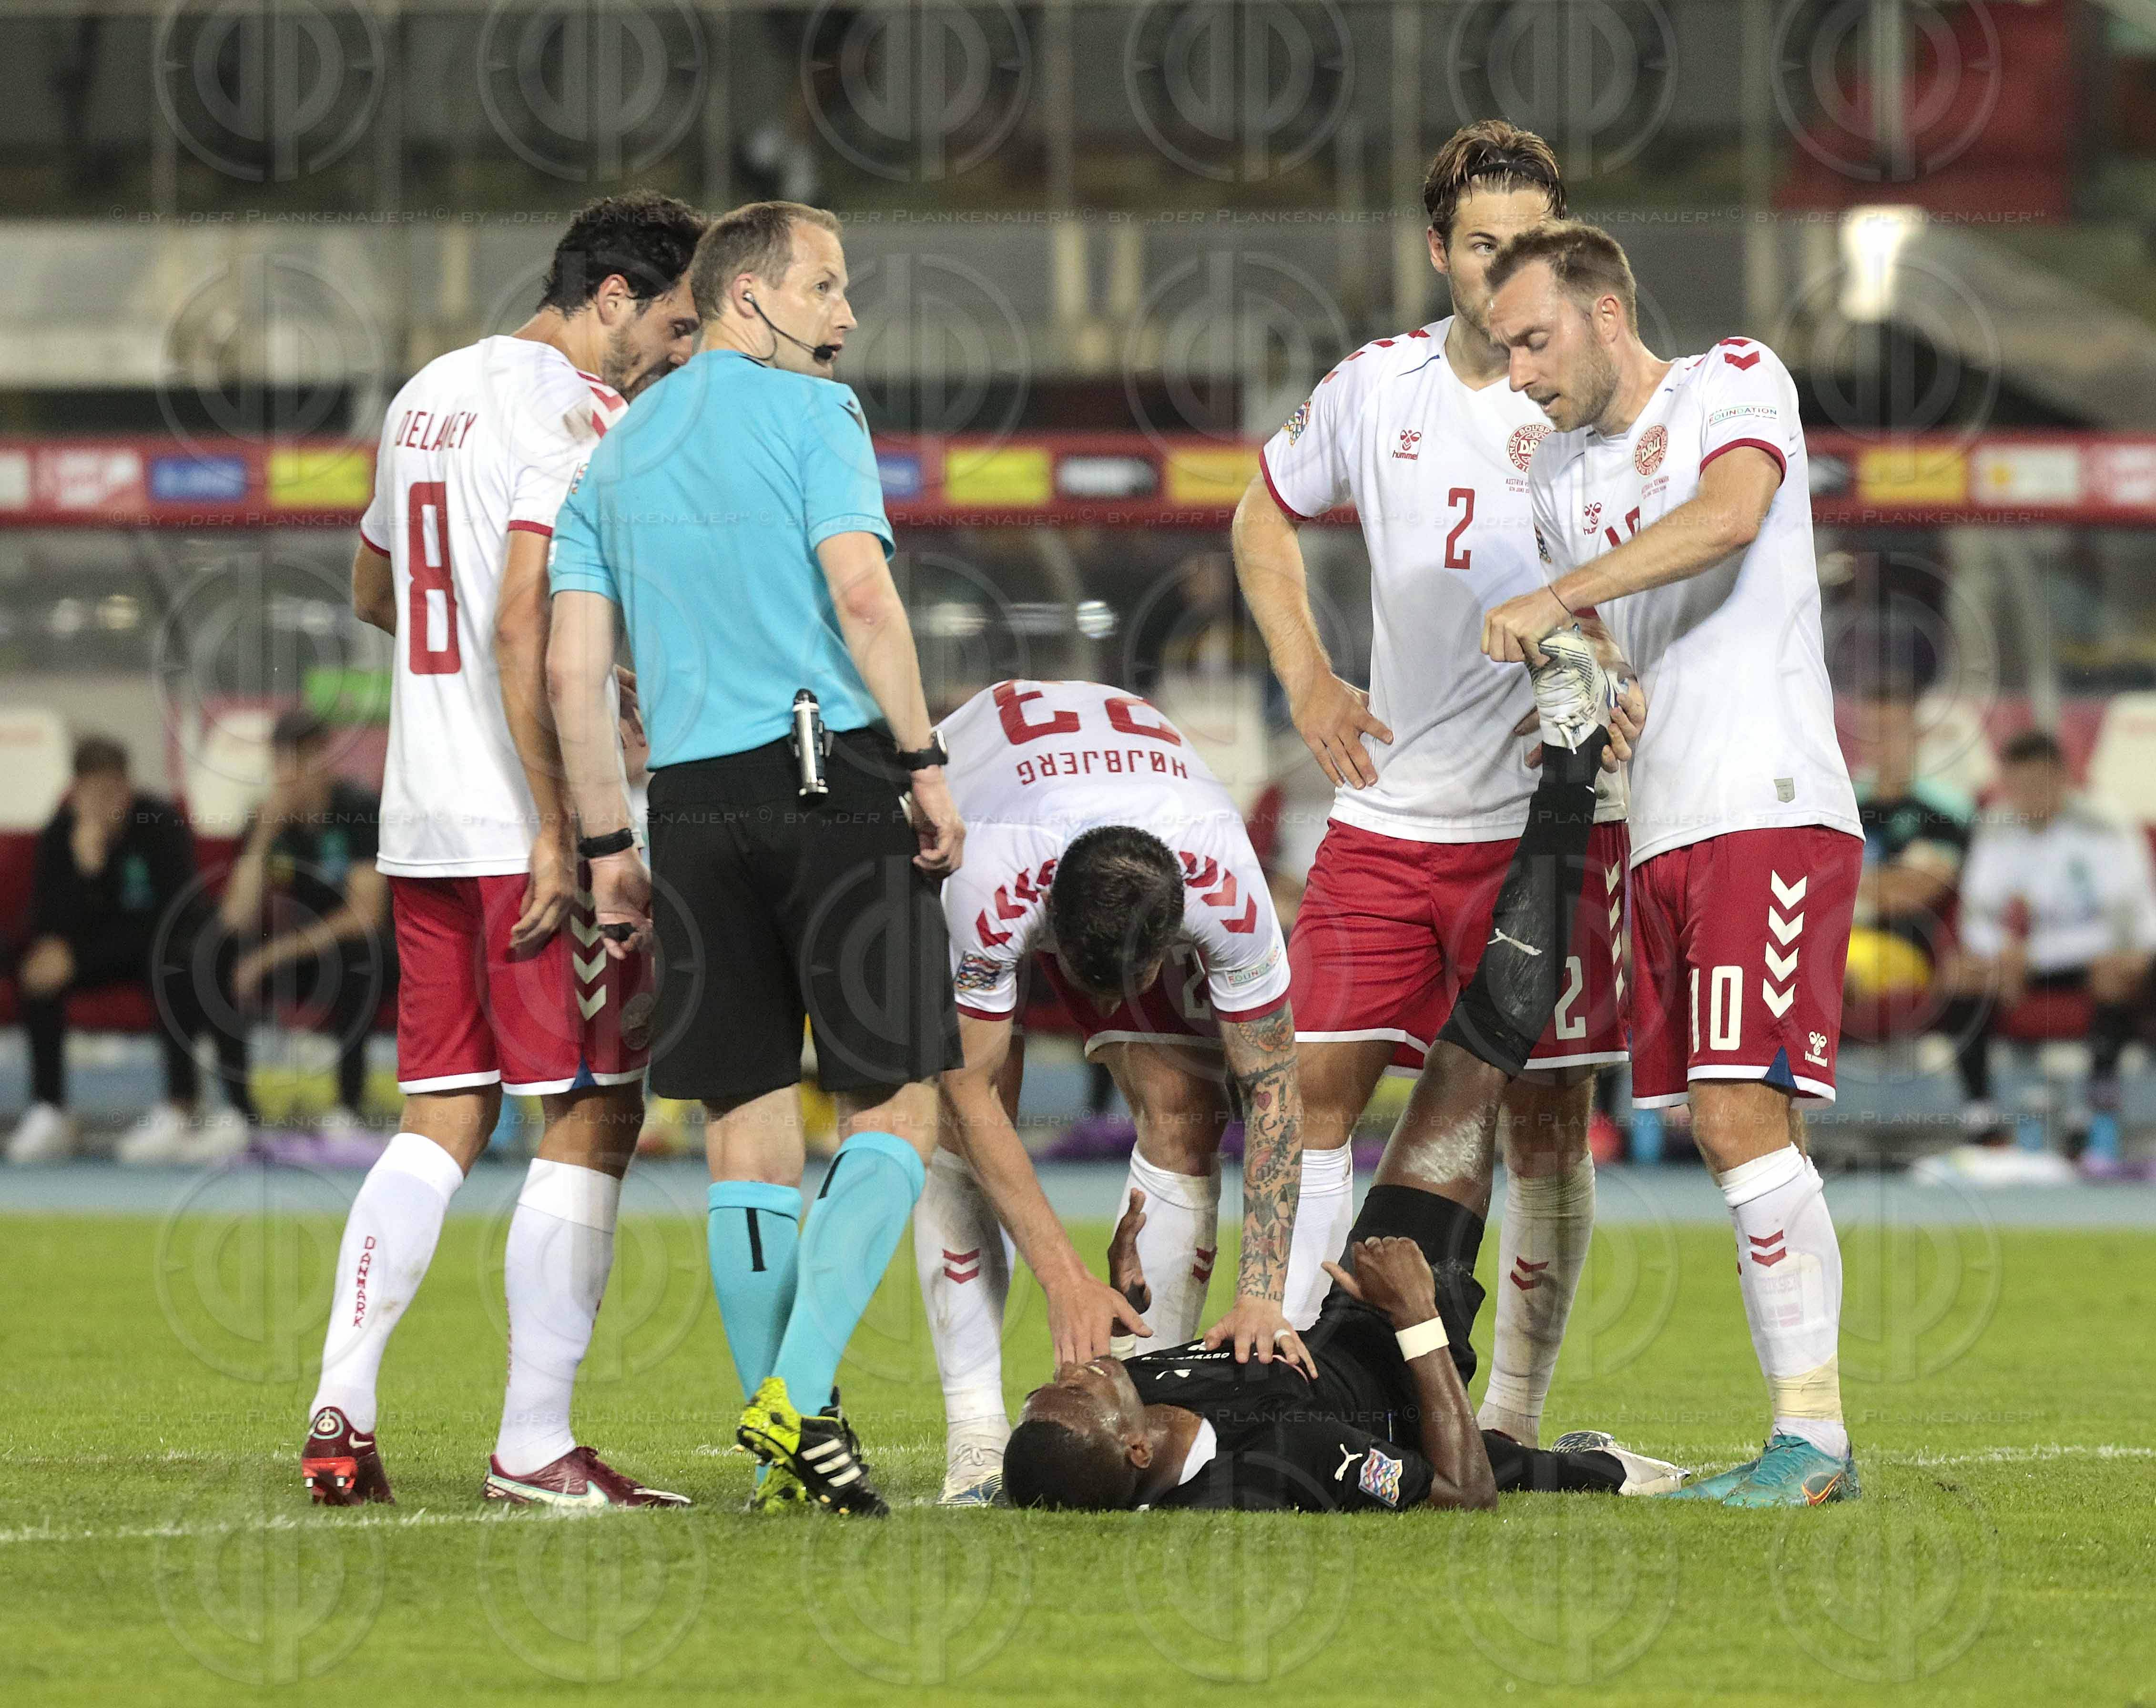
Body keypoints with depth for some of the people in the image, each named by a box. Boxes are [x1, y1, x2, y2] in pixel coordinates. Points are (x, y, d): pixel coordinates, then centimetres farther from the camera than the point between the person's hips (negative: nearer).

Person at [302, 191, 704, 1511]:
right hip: (526, 818, -8)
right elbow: (528, 626, -20)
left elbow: (374, 590, 29)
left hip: (422, 814, 8)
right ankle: (536, 1443, -3)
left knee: (444, 1119, 12)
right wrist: (560, 834, -20)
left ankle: (341, 1410, 2)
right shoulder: (577, 415, -11)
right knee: (592, 1120, -2)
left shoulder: (429, 397, 16)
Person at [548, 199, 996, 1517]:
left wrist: (608, 844, 15)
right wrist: (925, 761, -10)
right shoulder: (811, 413, 0)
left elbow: (575, 667, 12)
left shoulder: (617, 455, 17)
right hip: (834, 770, -5)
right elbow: (861, 592, -14)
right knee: (895, 1106, 1)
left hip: (692, 803, 5)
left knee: (749, 1133, 7)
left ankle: (785, 1454, 4)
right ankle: (800, 1396, -14)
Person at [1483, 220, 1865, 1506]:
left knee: (1743, 1113, -16)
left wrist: (1557, 602, -23)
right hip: (1659, 830, 7)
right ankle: (1814, 1445, 3)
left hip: (1771, 810, -7)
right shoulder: (1558, 470, 20)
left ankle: (1812, 1432, -14)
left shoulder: (1738, 383, 0)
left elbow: (1729, 515, -21)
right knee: (1730, 1131, 2)